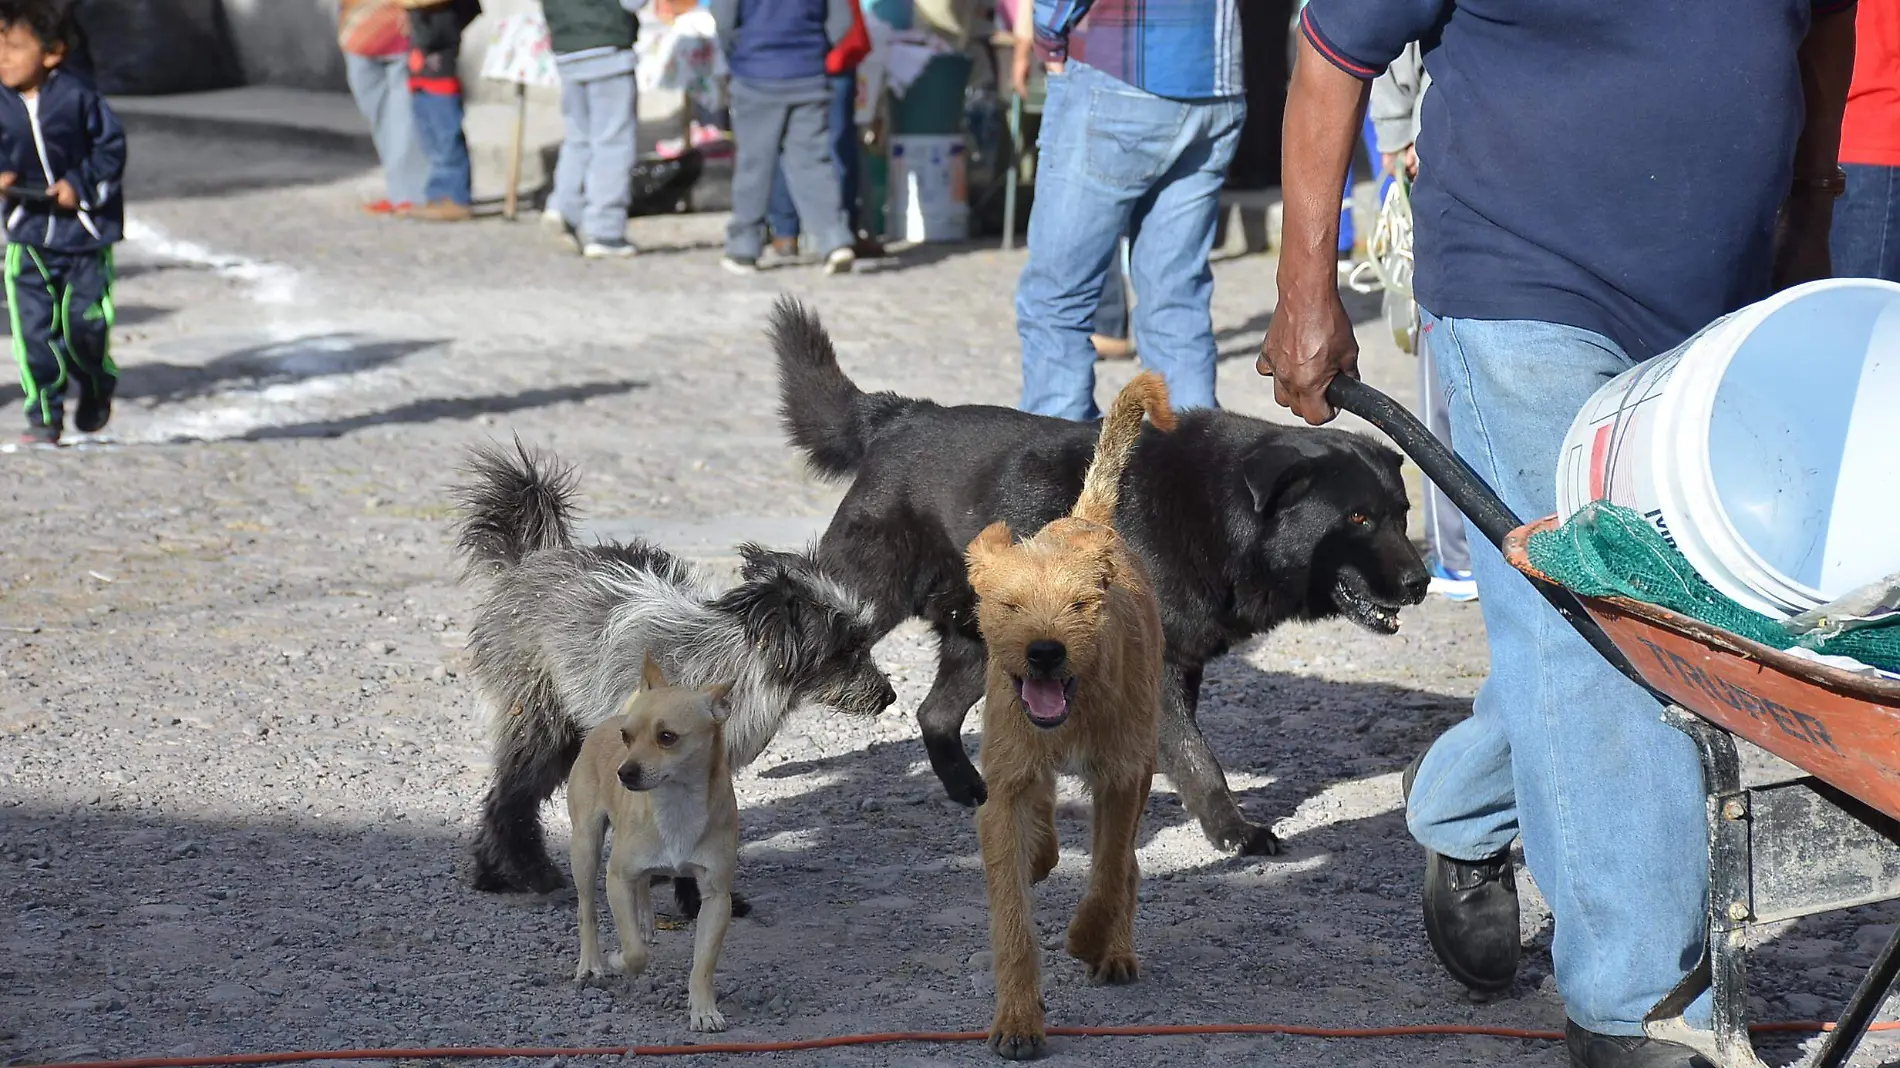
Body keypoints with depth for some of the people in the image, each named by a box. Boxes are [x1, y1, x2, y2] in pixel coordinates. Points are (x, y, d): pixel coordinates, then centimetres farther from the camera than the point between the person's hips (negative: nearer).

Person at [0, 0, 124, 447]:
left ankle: (97, 390, 32)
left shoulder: (78, 98, -13)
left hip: (86, 230, -2)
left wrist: (80, 184, -16)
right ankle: (43, 416, 3)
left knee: (84, 324, 2)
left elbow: (111, 147, -4)